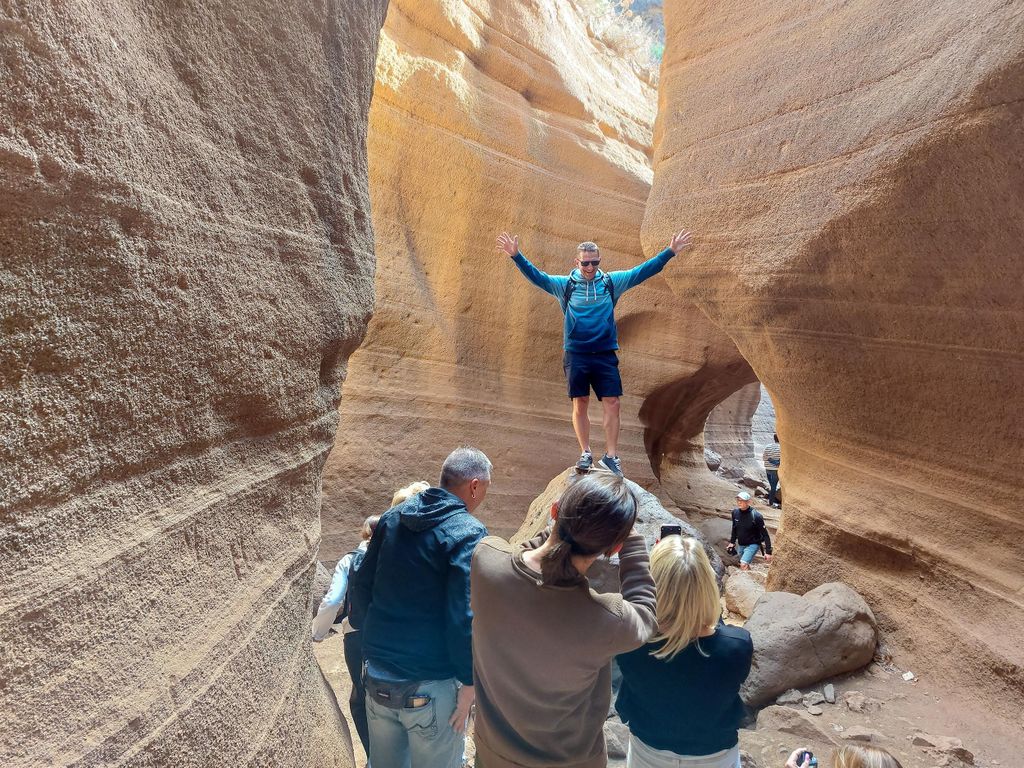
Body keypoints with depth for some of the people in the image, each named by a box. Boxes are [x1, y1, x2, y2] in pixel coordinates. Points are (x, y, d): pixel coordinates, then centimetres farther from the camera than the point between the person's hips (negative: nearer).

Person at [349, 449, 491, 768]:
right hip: (431, 689, -6)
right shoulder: (468, 533, -17)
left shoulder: (392, 518, 3)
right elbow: (464, 617, -21)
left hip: (377, 676, 6)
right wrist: (469, 682, -11)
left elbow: (362, 585, 10)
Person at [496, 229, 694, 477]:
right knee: (580, 404, 4)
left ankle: (611, 456, 8)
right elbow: (536, 276, -5)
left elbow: (643, 271, 5)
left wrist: (670, 251, 2)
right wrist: (516, 255, -18)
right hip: (576, 355, -1)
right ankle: (585, 454, 17)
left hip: (605, 354, 1)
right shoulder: (564, 284, 2)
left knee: (612, 404, -2)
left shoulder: (612, 281, 5)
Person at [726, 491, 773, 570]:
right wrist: (732, 542, 17)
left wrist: (768, 552, -20)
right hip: (741, 545, 6)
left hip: (753, 545, -6)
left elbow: (765, 534, -19)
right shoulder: (735, 512, -8)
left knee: (743, 565, -21)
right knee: (746, 565, 18)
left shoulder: (756, 516, -23)